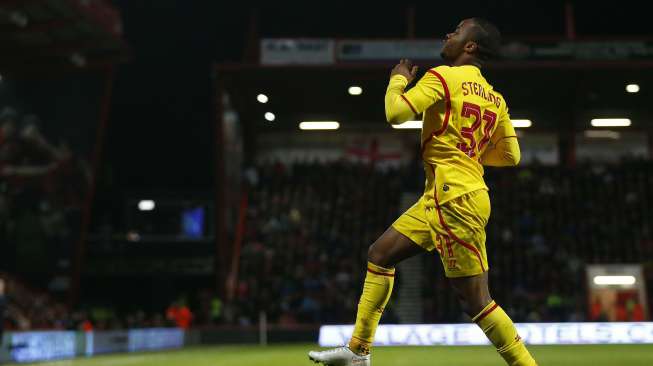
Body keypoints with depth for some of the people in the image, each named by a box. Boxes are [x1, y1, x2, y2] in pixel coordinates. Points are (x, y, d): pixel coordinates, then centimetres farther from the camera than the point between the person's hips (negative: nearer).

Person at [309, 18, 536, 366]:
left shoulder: (443, 77, -8)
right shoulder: (495, 97, 14)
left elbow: (395, 113, -17)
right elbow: (511, 155, 14)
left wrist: (399, 79, 3)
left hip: (456, 199, -10)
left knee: (475, 301, -6)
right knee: (379, 254, 16)